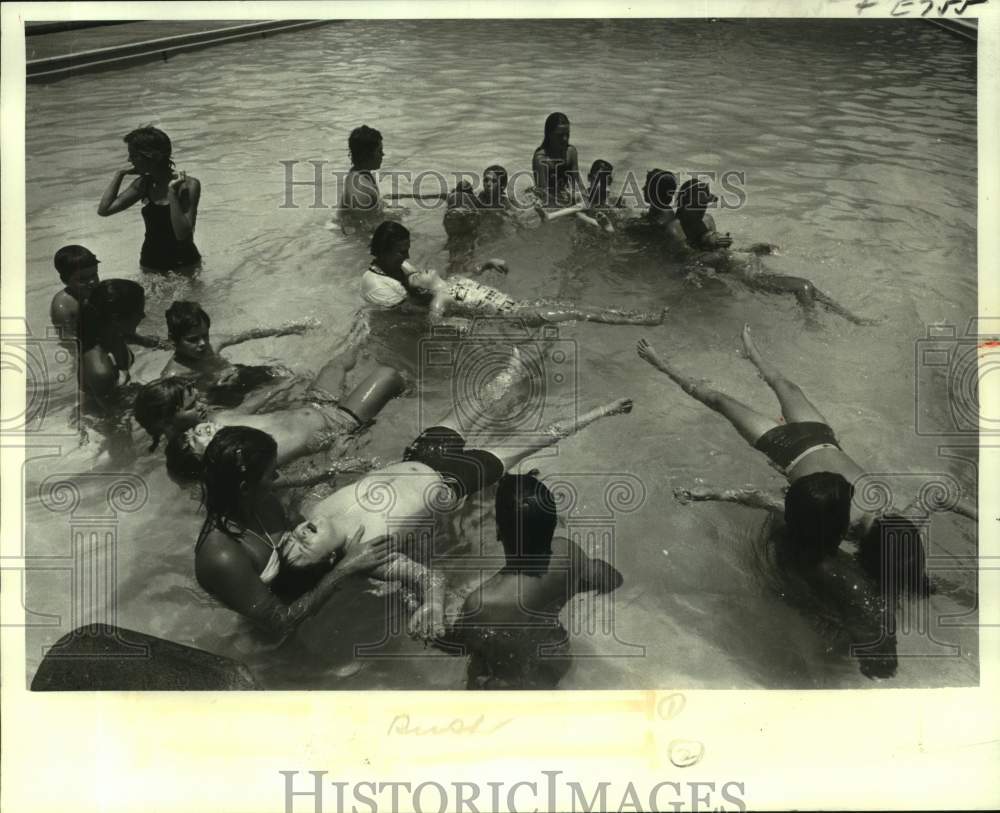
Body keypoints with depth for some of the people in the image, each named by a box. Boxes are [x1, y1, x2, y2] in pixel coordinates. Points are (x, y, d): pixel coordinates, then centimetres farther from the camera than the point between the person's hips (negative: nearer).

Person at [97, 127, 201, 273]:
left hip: (183, 265, -4)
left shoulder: (188, 185, -16)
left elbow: (182, 234, -24)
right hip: (150, 264, 4)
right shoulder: (144, 184, -1)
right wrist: (120, 174, -3)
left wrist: (172, 192, -27)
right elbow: (104, 210, -4)